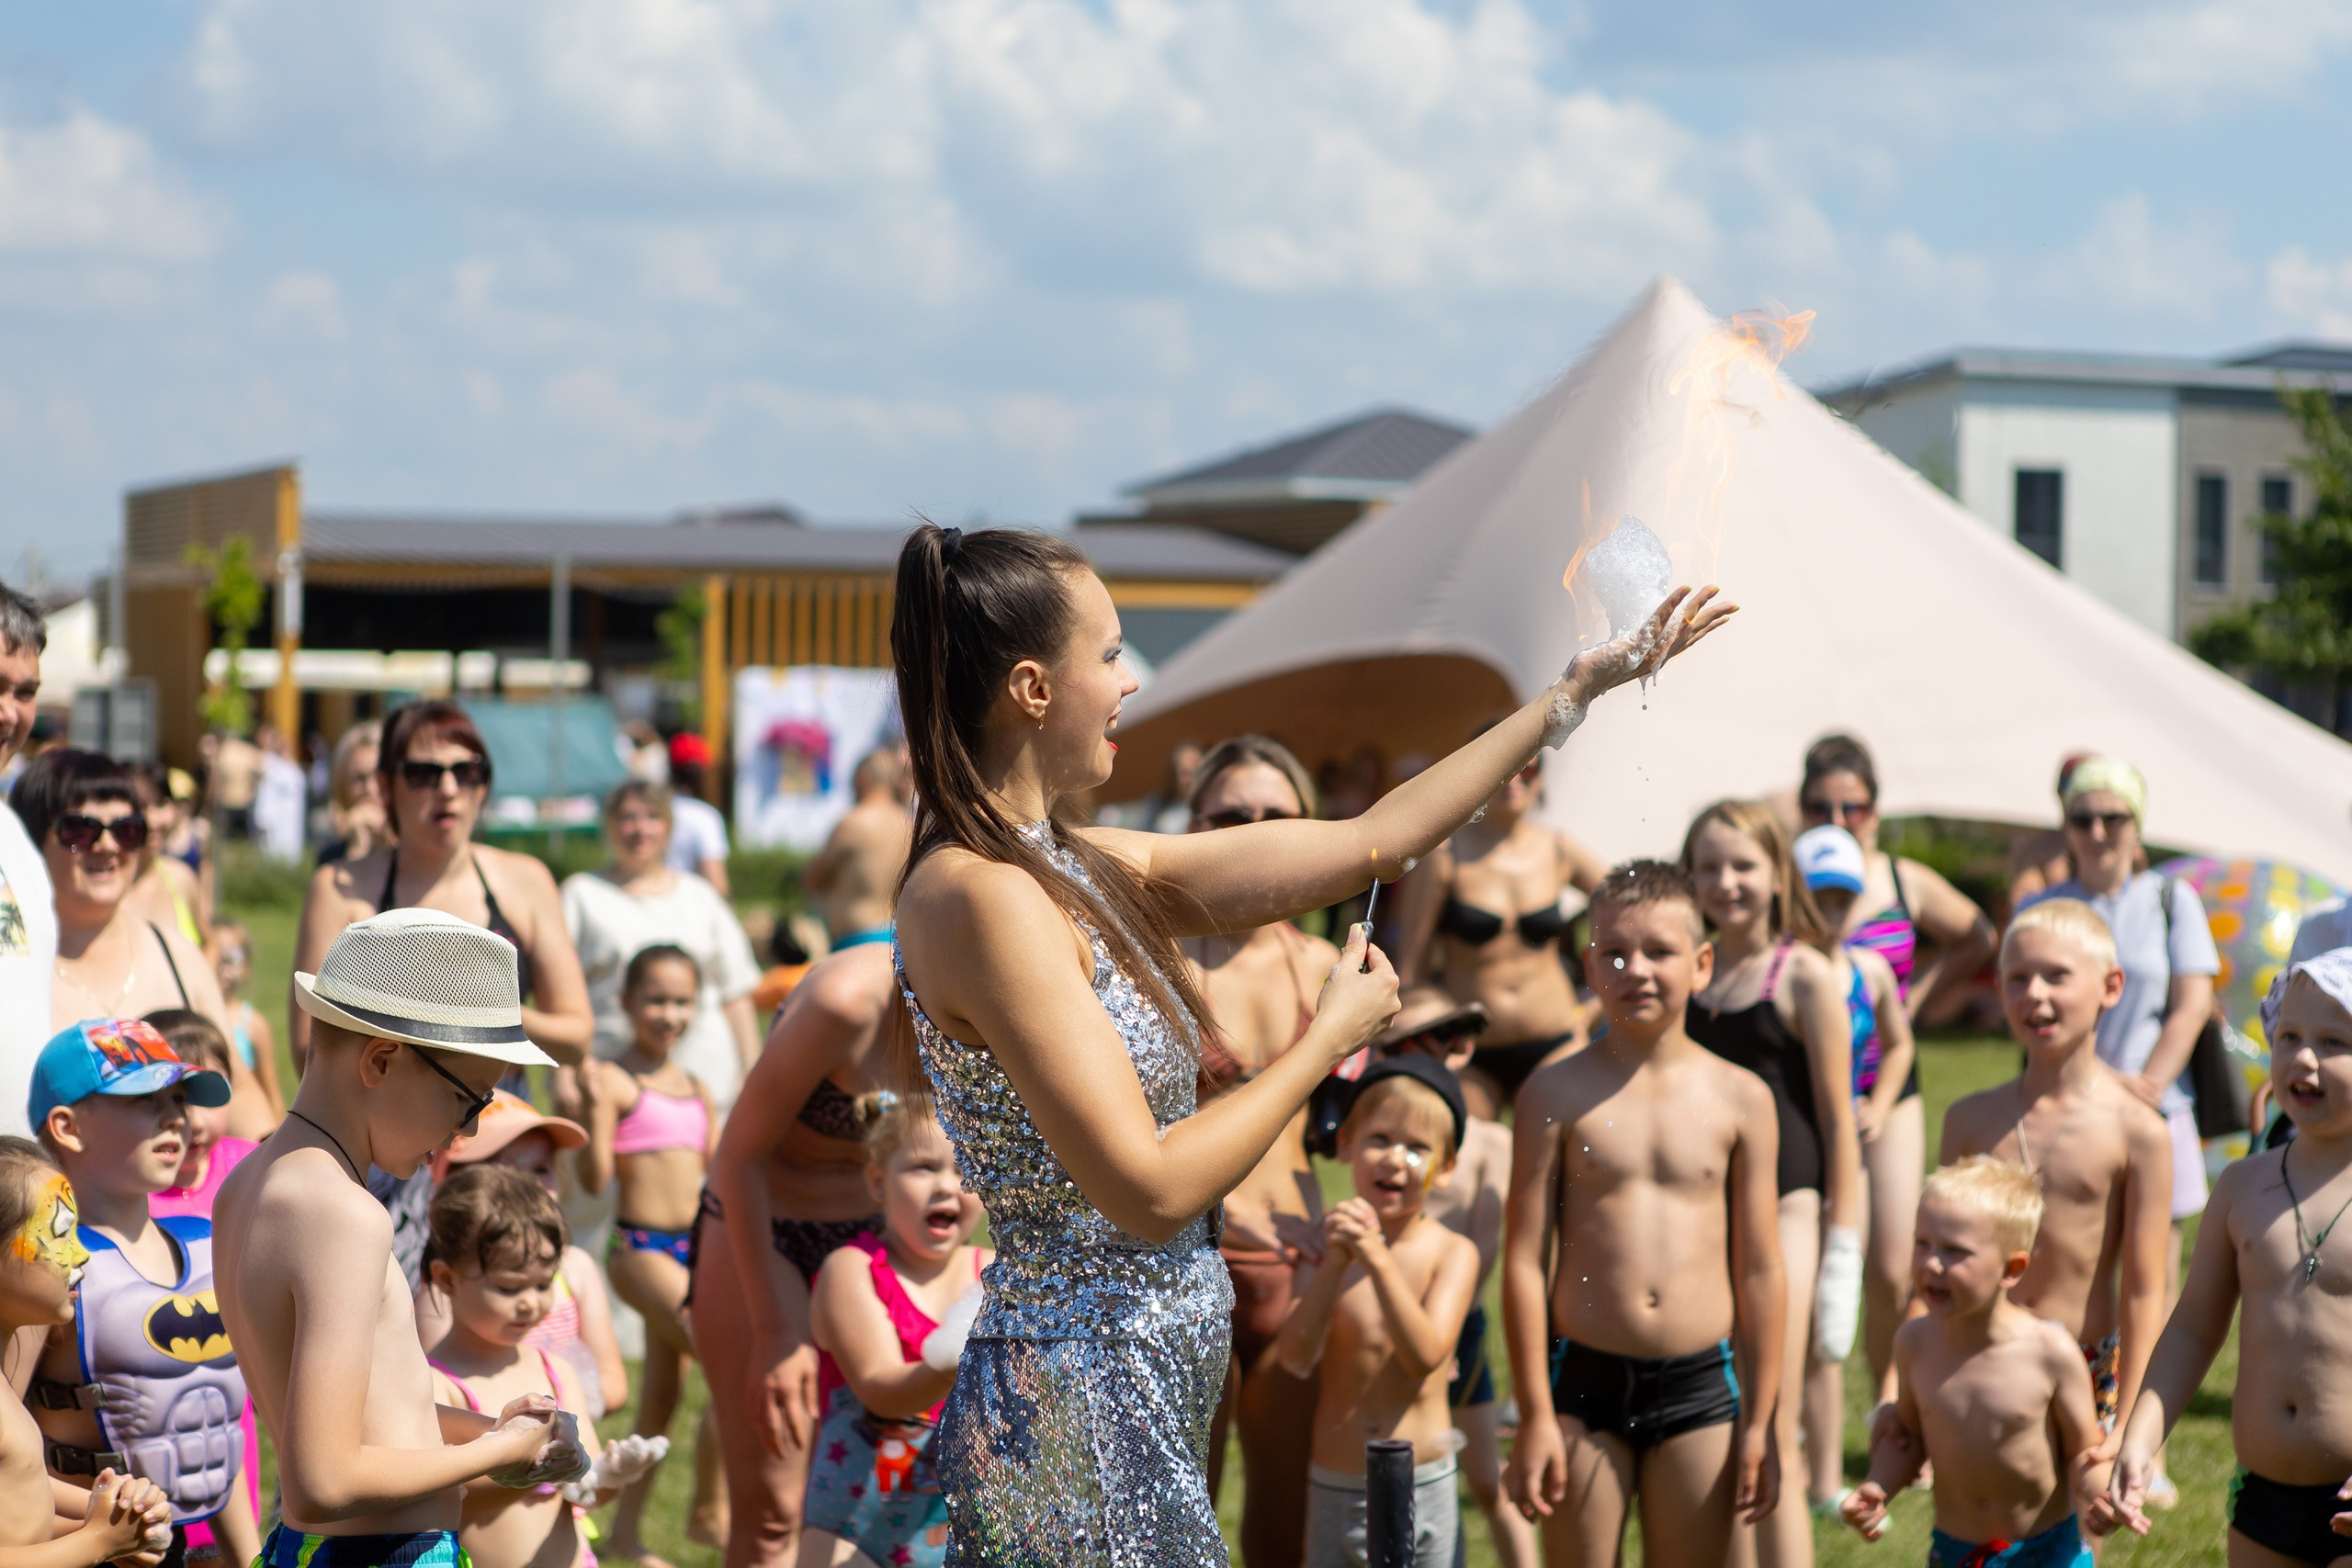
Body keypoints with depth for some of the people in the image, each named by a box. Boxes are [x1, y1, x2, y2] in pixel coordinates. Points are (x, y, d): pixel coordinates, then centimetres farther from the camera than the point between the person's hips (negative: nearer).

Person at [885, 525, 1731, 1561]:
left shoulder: (1081, 872, 8)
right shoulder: (981, 894, -18)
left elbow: (1371, 842, 14)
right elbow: (1149, 1189, -21)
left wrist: (1581, 688, 18)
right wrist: (1334, 1037, -8)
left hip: (1149, 1403, 9)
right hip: (1081, 1416, -9)